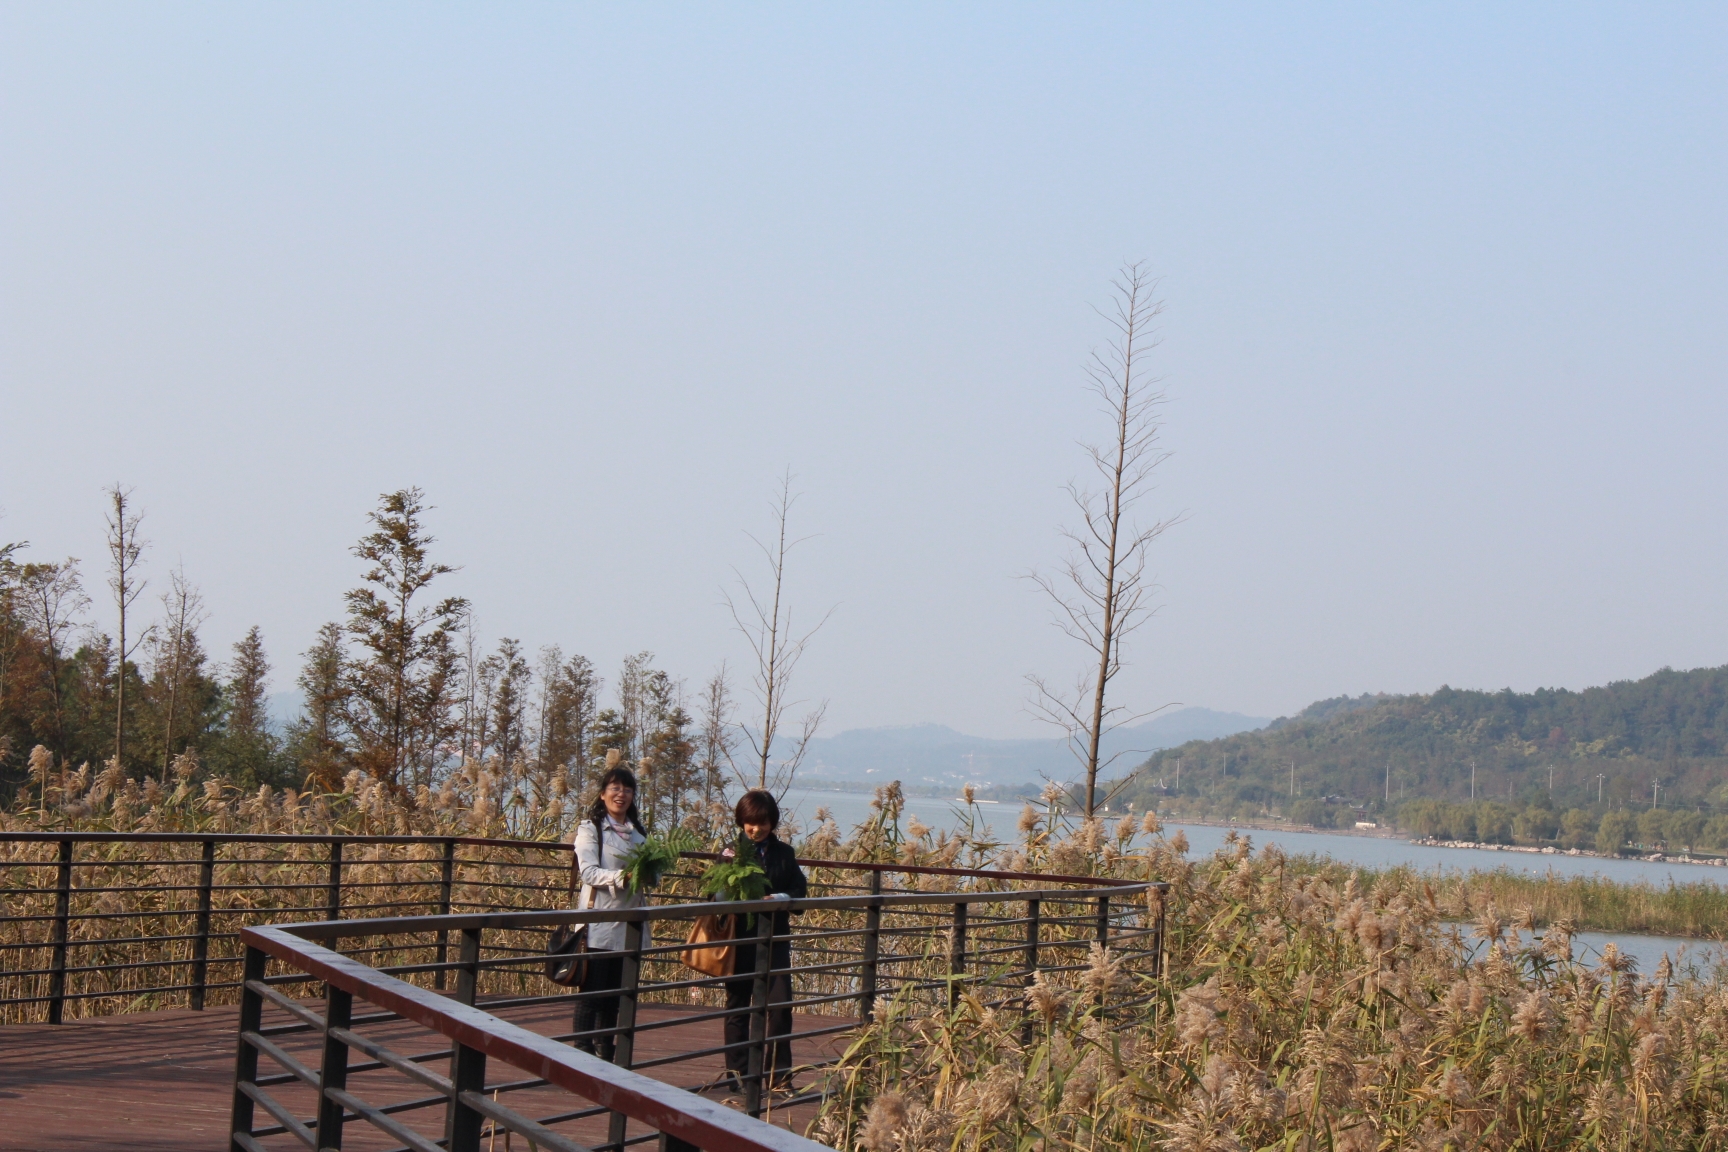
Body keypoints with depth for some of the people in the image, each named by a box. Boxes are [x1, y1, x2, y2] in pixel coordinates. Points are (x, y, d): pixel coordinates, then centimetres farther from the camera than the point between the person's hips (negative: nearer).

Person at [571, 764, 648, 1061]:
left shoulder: (638, 832, 17)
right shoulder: (590, 829, -2)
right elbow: (589, 872, -13)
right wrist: (622, 877, -28)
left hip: (629, 924, 6)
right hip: (600, 926, -6)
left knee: (616, 993, 9)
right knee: (592, 993, -6)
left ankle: (606, 1054, 16)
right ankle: (582, 1054, -4)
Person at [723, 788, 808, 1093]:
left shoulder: (784, 853, 7)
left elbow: (800, 890, 3)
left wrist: (780, 898, -16)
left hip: (775, 939, 1)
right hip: (740, 939, -1)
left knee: (780, 1005, -6)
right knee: (738, 1005, 7)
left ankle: (779, 1075, 1)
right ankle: (737, 1072, 17)